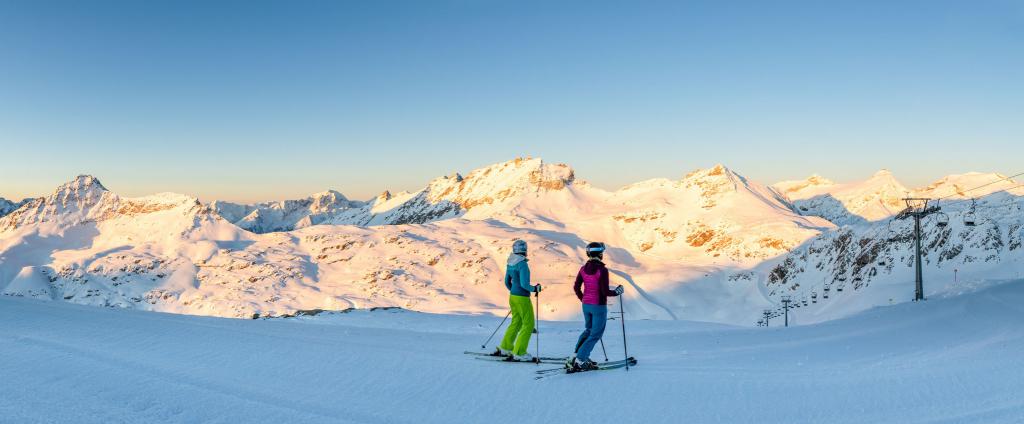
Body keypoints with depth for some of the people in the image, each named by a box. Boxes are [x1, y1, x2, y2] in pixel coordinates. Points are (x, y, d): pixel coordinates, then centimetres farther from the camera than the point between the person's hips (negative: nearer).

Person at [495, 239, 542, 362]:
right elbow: (524, 284, -24)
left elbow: (507, 282, 15)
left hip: (512, 296, 8)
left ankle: (505, 348, 26)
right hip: (522, 298, -8)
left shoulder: (510, 263, 6)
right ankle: (519, 353, 0)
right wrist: (535, 289, -8)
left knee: (516, 322, 21)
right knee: (528, 325, 1)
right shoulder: (522, 264, -19)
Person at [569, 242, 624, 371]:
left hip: (586, 306, 6)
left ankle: (580, 356, 17)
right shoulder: (602, 270, -19)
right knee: (596, 334, 4)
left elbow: (576, 287, 6)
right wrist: (617, 292, -2)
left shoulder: (583, 269, 0)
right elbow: (605, 291, -20)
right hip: (599, 306, -6)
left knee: (589, 330, 24)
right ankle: (580, 360, -2)